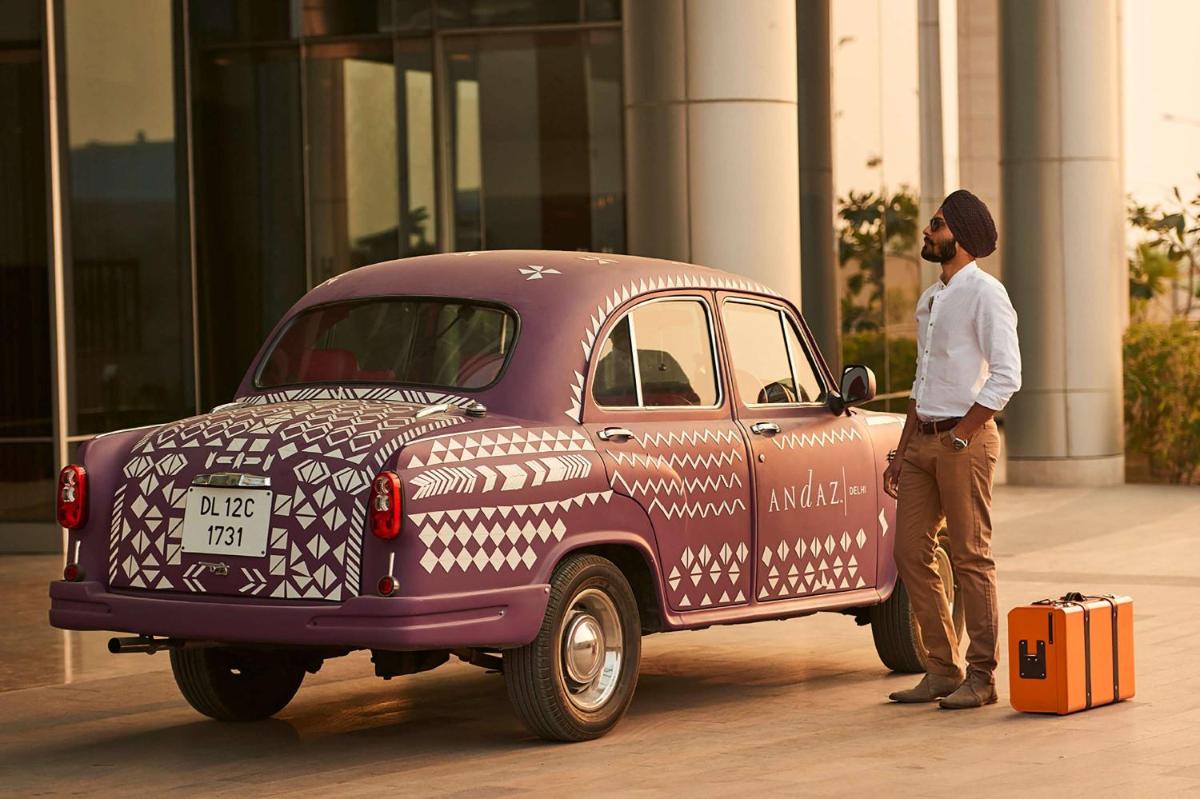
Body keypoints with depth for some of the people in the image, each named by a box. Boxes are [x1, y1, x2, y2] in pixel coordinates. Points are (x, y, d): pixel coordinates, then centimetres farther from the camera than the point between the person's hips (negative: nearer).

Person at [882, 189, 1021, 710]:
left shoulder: (984, 293, -8)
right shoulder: (930, 299, 18)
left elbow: (1006, 377, -15)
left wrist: (961, 434, -16)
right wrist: (902, 452, 20)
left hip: (965, 439, -9)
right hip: (924, 439, 9)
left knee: (971, 558, -5)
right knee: (911, 553, 6)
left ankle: (981, 677, -1)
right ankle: (943, 670, 13)